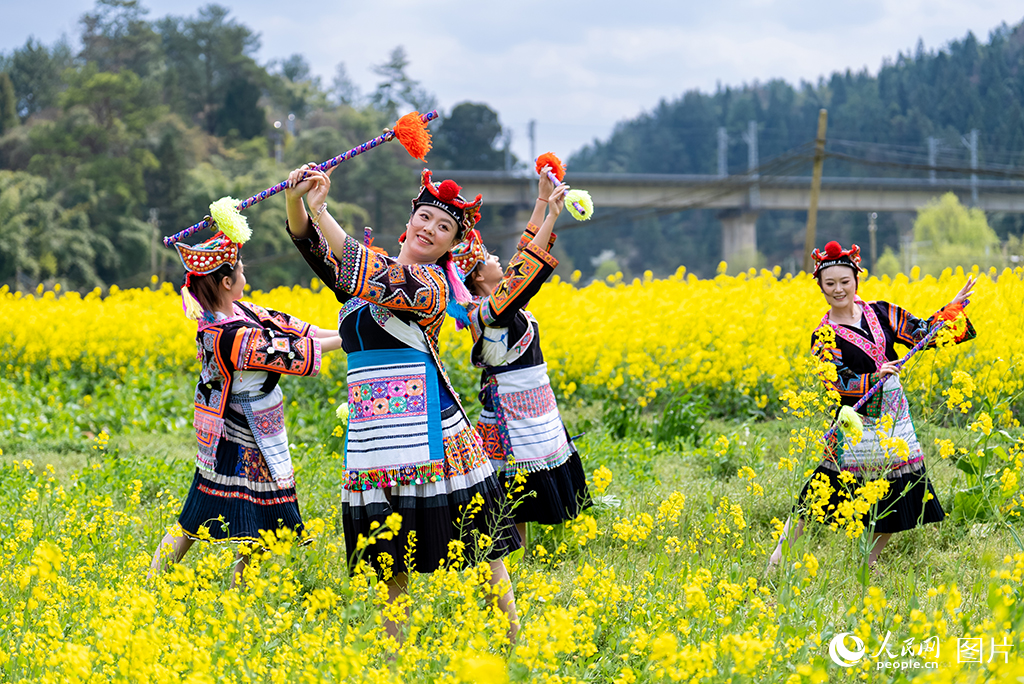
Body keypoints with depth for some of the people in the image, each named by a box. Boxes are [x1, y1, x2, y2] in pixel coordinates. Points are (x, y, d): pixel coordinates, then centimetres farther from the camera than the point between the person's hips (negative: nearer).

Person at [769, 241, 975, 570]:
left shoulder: (879, 312, 5)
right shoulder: (824, 336, -6)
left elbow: (922, 333, 7)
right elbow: (838, 382, -14)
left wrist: (953, 306, -3)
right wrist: (875, 377, -29)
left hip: (894, 418, 5)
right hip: (856, 424, -5)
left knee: (896, 495, 6)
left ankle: (868, 563, 22)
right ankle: (780, 553, 6)